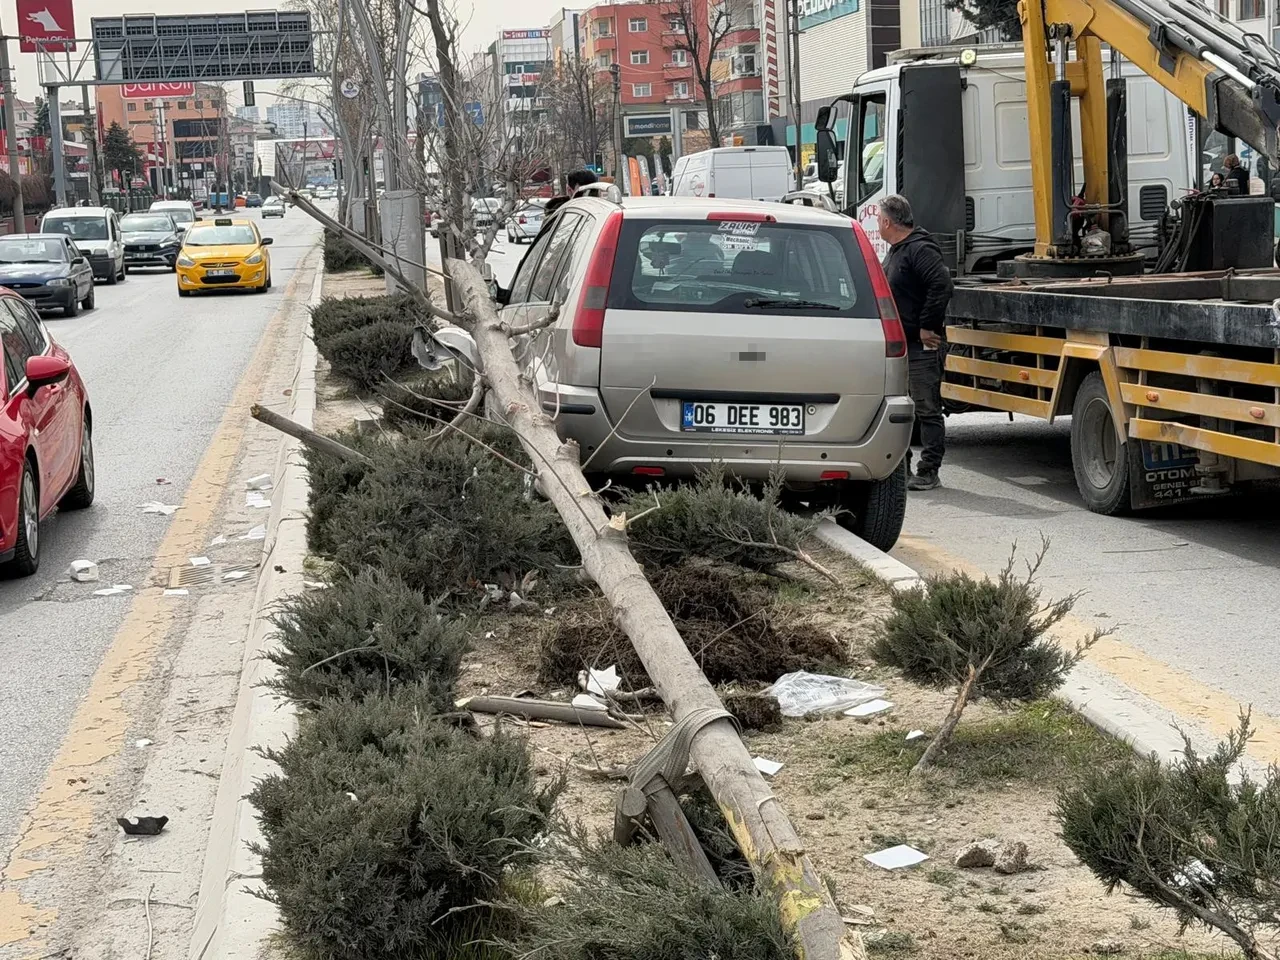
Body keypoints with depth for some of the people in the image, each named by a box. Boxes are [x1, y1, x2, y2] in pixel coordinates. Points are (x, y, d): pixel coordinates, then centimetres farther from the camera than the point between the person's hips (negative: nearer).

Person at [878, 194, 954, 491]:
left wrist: (928, 328, -23)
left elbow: (941, 285, -27)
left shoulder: (921, 249, -15)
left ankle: (929, 473, -3)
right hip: (898, 344, 11)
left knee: (927, 409, -5)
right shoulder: (895, 251, 18)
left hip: (922, 346, -11)